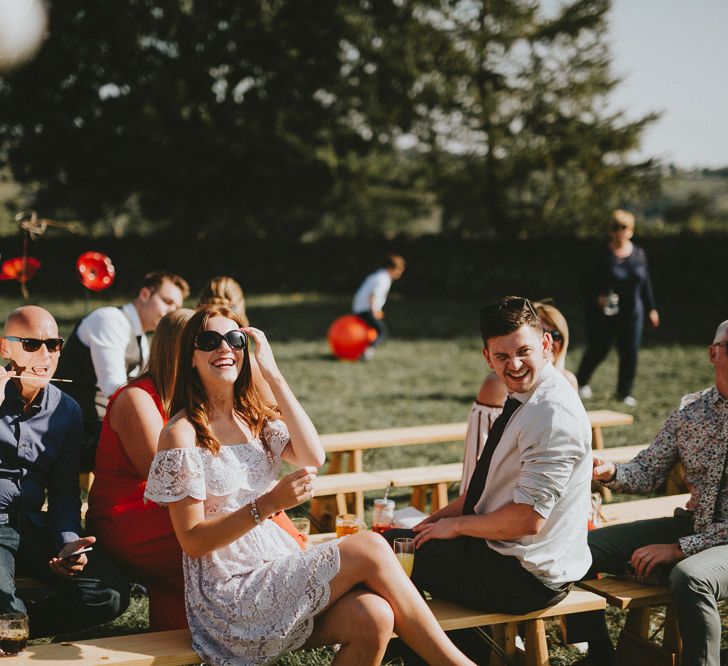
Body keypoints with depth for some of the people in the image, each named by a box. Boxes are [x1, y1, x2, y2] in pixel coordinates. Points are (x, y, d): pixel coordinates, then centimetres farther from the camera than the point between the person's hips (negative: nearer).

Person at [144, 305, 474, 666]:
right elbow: (192, 542, -11)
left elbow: (313, 457, -7)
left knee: (374, 617, -23)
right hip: (229, 592, -6)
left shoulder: (255, 417, 12)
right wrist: (268, 504, -22)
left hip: (277, 561, 6)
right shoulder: (181, 434, -8)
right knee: (369, 549, -19)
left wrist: (273, 375, -8)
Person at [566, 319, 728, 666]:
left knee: (690, 578, -39)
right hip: (689, 524, 6)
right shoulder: (690, 409, 6)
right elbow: (648, 472, 8)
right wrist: (609, 471, -16)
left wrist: (680, 548, -19)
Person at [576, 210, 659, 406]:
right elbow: (591, 285, -5)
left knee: (630, 353, 2)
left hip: (632, 313, 3)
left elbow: (645, 283, 11)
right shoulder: (603, 256, -9)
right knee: (598, 351, 6)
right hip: (605, 314, -3)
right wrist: (597, 298, -24)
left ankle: (625, 392, 19)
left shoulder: (639, 254, 3)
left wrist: (651, 309, 13)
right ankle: (581, 382, 31)